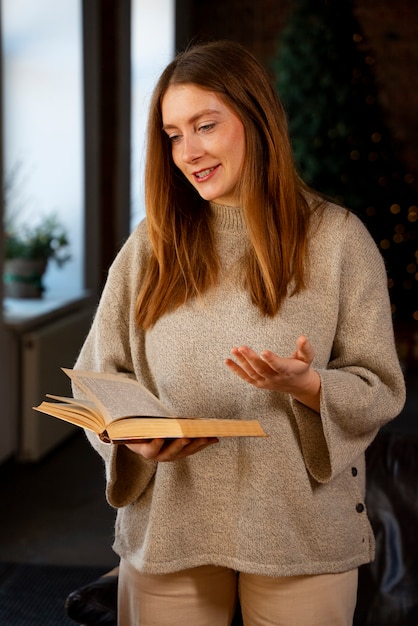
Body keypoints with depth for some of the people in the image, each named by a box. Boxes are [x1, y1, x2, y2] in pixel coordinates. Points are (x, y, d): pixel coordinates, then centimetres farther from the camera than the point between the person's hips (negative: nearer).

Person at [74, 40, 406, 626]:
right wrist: (132, 434, -13)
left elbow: (382, 391, -2)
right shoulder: (149, 246, 6)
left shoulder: (337, 237, -1)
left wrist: (305, 385, -21)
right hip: (166, 529, 2)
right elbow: (97, 377, 7)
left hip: (300, 533, -1)